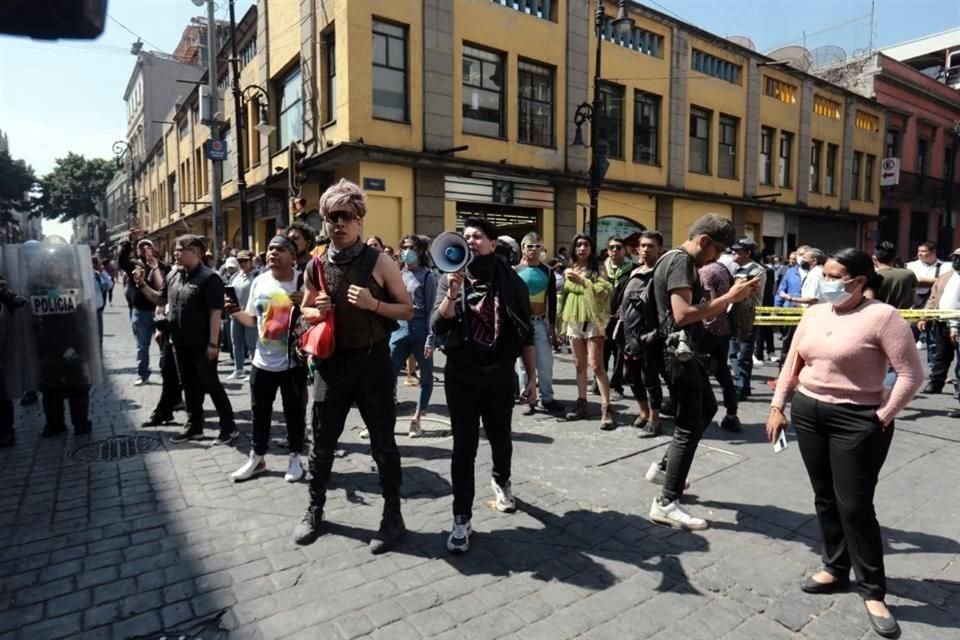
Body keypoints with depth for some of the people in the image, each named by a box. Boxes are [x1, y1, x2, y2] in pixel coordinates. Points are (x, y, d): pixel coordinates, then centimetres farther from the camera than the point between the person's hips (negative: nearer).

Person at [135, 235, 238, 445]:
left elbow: (216, 312, -19)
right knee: (189, 386, 15)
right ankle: (194, 426, 28)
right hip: (181, 343, 8)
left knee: (210, 385, -1)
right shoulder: (175, 276, 9)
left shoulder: (209, 278, -15)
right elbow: (160, 299, 22)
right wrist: (143, 286, 4)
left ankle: (229, 427, 9)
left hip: (202, 345, -8)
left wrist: (213, 343, -22)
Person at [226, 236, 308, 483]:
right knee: (260, 411, 15)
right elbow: (252, 320, 11)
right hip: (263, 360, 4)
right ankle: (257, 458, 32)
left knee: (294, 412, 9)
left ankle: (295, 458, 26)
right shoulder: (259, 282, 1)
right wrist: (235, 312, -8)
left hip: (293, 361, -4)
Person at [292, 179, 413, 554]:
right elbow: (304, 311, 16)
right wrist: (316, 312, -8)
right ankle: (314, 509, 35)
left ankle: (392, 515, 24)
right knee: (322, 442, 15)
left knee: (383, 443, 7)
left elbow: (407, 310, -3)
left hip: (372, 361, -3)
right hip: (330, 362, 3)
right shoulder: (316, 266, 4)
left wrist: (373, 304, -19)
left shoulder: (379, 262, -6)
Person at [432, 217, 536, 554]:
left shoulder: (511, 281, -2)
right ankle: (462, 518, 12)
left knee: (500, 439, 18)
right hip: (461, 376, -1)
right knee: (464, 447, 0)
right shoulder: (451, 280, -1)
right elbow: (438, 327, -13)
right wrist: (453, 293, -28)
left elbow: (525, 334, 3)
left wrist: (531, 377, 3)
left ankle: (501, 480, 49)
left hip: (500, 376, 1)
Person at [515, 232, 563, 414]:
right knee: (523, 363, 5)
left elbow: (552, 301, 7)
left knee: (545, 363, 4)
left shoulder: (547, 271, 7)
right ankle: (528, 400, 14)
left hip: (541, 322, 2)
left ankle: (547, 398, 16)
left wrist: (551, 325, 2)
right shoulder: (515, 271, -1)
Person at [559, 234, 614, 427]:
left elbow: (602, 292, -15)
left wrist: (582, 280, -17)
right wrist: (562, 322, 15)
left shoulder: (597, 270, -1)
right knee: (579, 365, 11)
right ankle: (582, 404, 20)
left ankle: (607, 408, -9)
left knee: (596, 365, -11)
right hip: (573, 321, 5)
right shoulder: (568, 271, 11)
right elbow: (563, 296, 17)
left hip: (593, 321, -5)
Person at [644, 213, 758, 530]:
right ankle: (666, 503, 4)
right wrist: (730, 296, -21)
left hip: (687, 352, 11)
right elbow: (683, 314, -29)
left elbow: (702, 312, 16)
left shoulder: (684, 262, 15)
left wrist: (734, 295, 4)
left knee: (707, 409, 25)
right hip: (679, 353, -11)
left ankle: (664, 466, 31)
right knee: (689, 427, -4)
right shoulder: (680, 261, -17)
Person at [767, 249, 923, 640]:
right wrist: (778, 406, 7)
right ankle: (836, 569, 31)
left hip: (857, 420, -6)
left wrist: (883, 416, -11)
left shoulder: (881, 316, -13)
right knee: (825, 498, 15)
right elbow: (792, 364, 10)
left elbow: (911, 374, -12)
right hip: (807, 413, 6)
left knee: (855, 505, 0)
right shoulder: (814, 314, 5)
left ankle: (873, 591, 18)